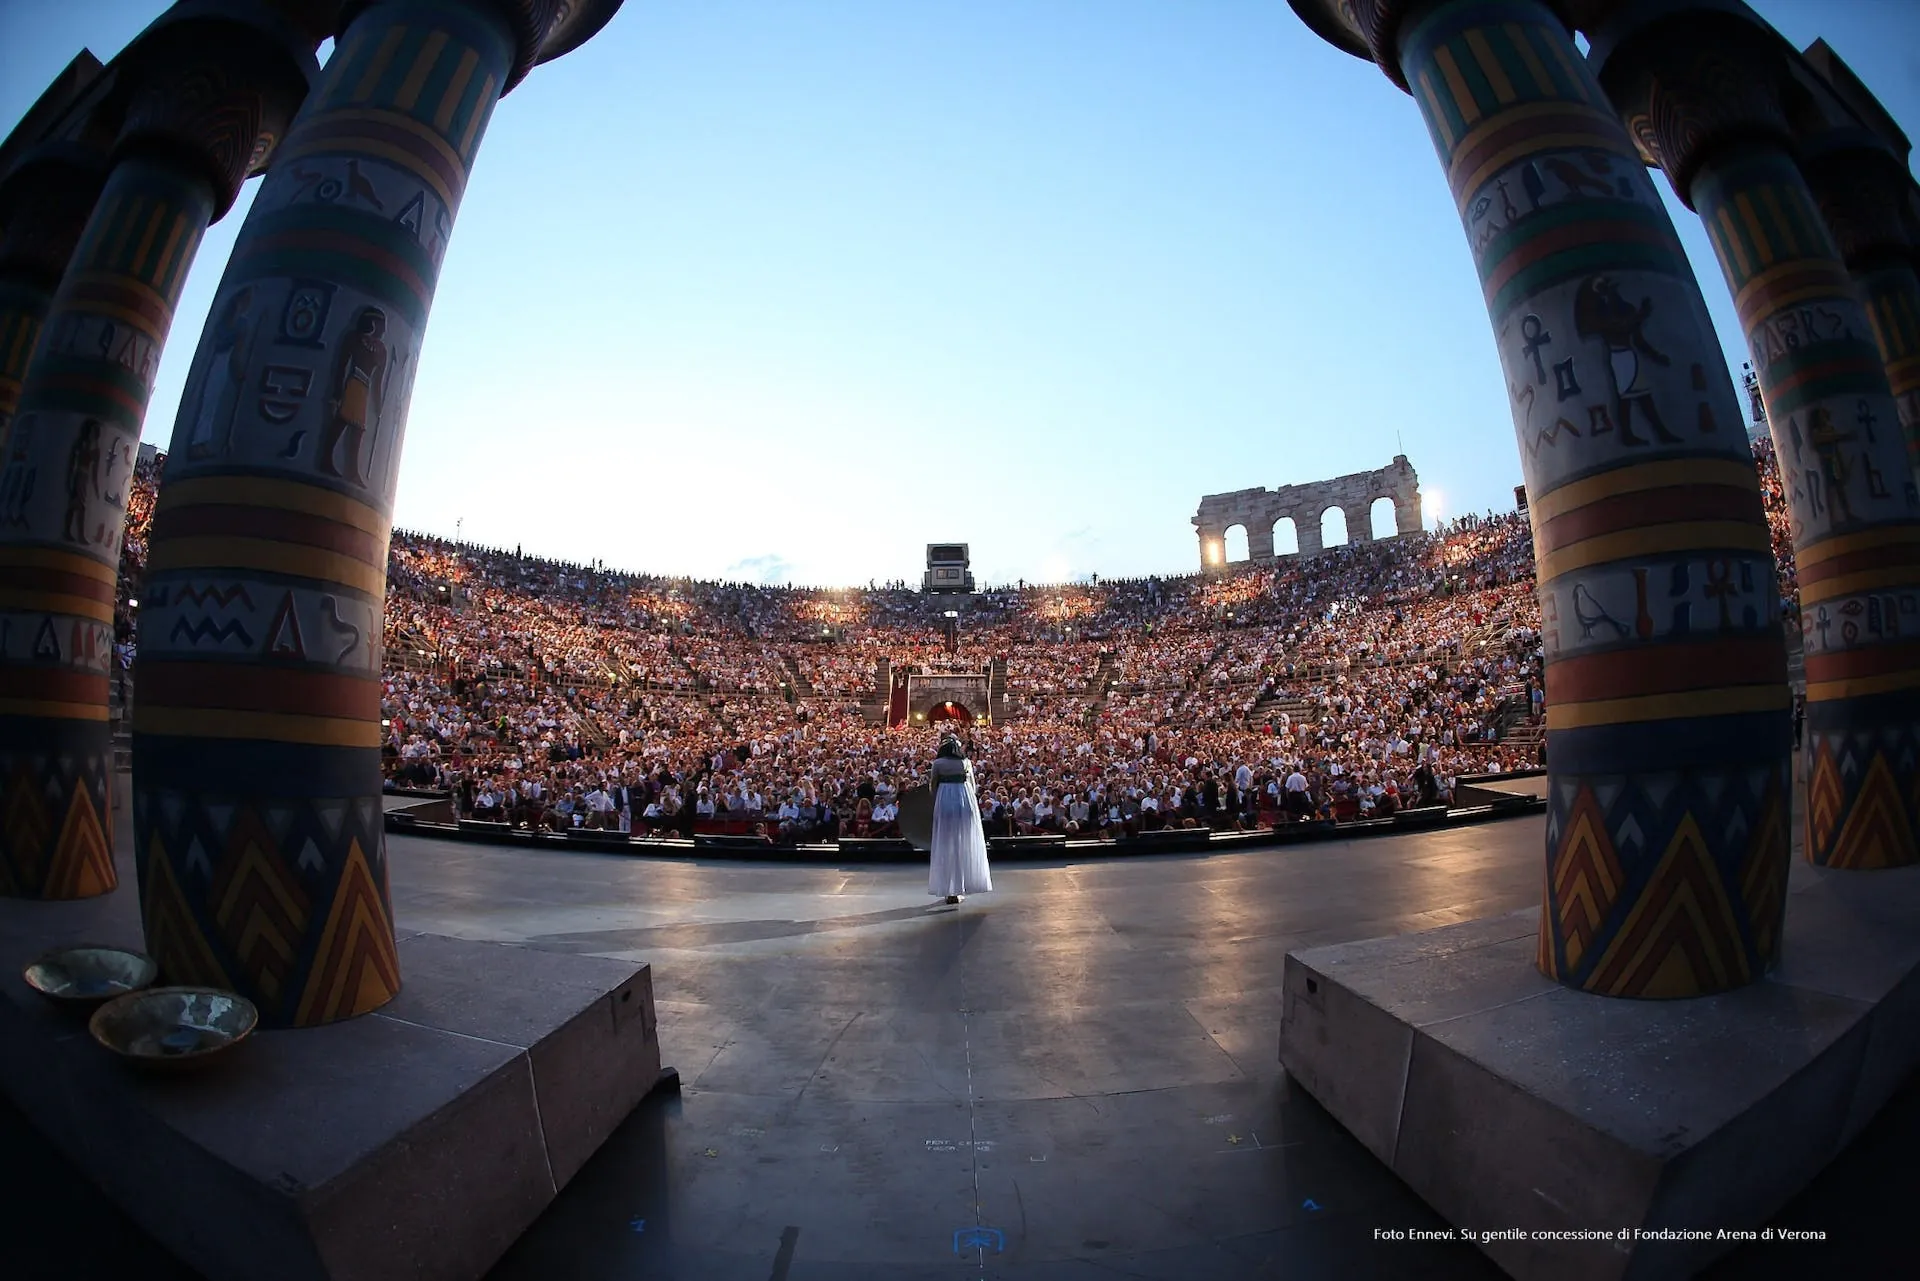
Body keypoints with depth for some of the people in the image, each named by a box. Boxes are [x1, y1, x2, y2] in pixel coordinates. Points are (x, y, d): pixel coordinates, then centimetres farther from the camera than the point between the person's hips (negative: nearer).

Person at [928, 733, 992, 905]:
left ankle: (949, 890, 5)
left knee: (946, 844, 6)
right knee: (964, 844, 9)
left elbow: (933, 786, 0)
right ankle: (961, 888, 11)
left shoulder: (938, 763, -2)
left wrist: (936, 804, 14)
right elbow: (972, 785, 7)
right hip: (965, 802, 1)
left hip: (944, 802, -1)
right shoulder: (966, 762, 3)